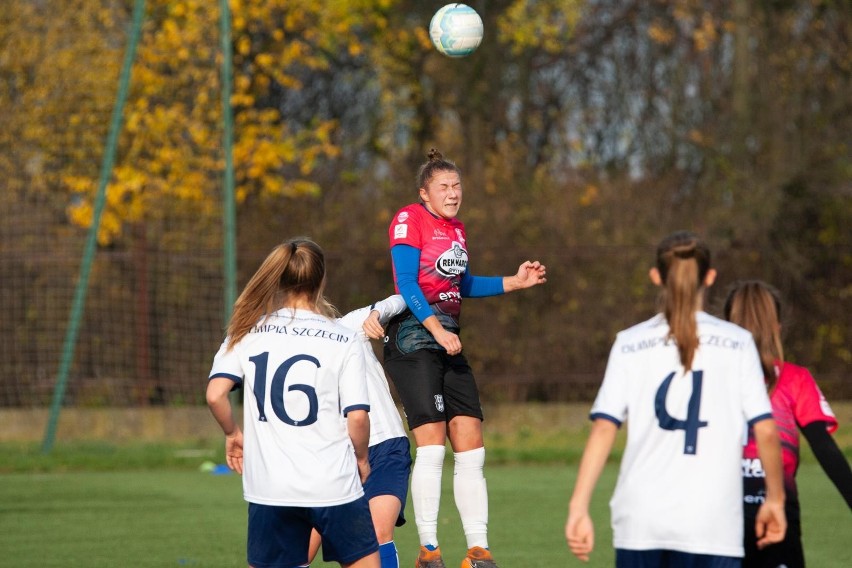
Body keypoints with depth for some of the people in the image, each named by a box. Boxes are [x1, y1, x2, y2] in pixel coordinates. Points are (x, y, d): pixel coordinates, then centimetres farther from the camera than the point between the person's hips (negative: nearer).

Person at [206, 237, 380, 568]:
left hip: (269, 487, 1)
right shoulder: (343, 341, -1)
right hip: (334, 486, -1)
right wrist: (361, 459, 13)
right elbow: (357, 416, -6)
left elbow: (215, 395, -8)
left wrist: (232, 433, 11)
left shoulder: (247, 333, 2)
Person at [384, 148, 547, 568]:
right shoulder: (409, 220, -7)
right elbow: (406, 284, -15)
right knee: (431, 445, -12)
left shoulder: (456, 229, 17)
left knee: (471, 448, 1)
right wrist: (437, 329, -23)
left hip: (448, 338, 8)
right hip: (413, 337, -8)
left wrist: (515, 282, 17)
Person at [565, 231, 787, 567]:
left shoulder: (630, 344, 6)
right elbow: (766, 430, 1)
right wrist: (775, 499, 14)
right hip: (712, 523, -2)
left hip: (640, 518, 2)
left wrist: (578, 508, -6)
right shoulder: (737, 344, 4)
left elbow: (604, 428, -3)